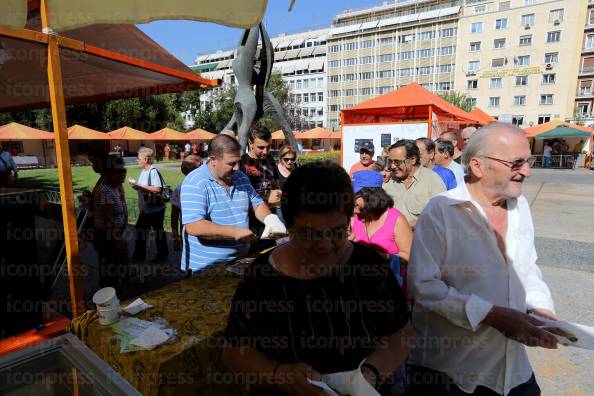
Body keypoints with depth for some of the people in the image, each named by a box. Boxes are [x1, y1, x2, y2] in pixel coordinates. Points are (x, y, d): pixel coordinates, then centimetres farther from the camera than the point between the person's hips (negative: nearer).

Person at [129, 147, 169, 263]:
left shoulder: (153, 171, -18)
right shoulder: (144, 171, 7)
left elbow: (157, 189, -28)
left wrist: (140, 185, -25)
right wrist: (135, 186, -4)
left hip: (156, 209, -8)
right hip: (145, 209, 8)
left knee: (158, 231, 7)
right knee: (141, 229, 12)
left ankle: (162, 255, 24)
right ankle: (139, 255, 25)